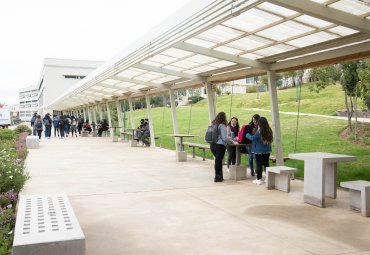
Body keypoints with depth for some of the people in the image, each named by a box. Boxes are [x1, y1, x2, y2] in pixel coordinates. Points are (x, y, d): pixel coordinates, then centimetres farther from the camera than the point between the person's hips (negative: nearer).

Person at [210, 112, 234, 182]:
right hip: (220, 146, -6)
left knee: (218, 160, 17)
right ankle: (217, 177, 7)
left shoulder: (213, 124, 9)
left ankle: (219, 175, 24)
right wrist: (232, 141, 0)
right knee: (218, 161, 1)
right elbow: (224, 138, -15)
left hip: (212, 145, 6)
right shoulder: (222, 126, -11)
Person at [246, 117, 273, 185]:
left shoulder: (259, 131, -18)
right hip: (267, 151, 6)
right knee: (266, 164, 13)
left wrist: (247, 134, 1)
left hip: (259, 151, -6)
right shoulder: (269, 131, 2)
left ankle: (259, 179, 5)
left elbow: (252, 138, -15)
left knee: (259, 165, 1)